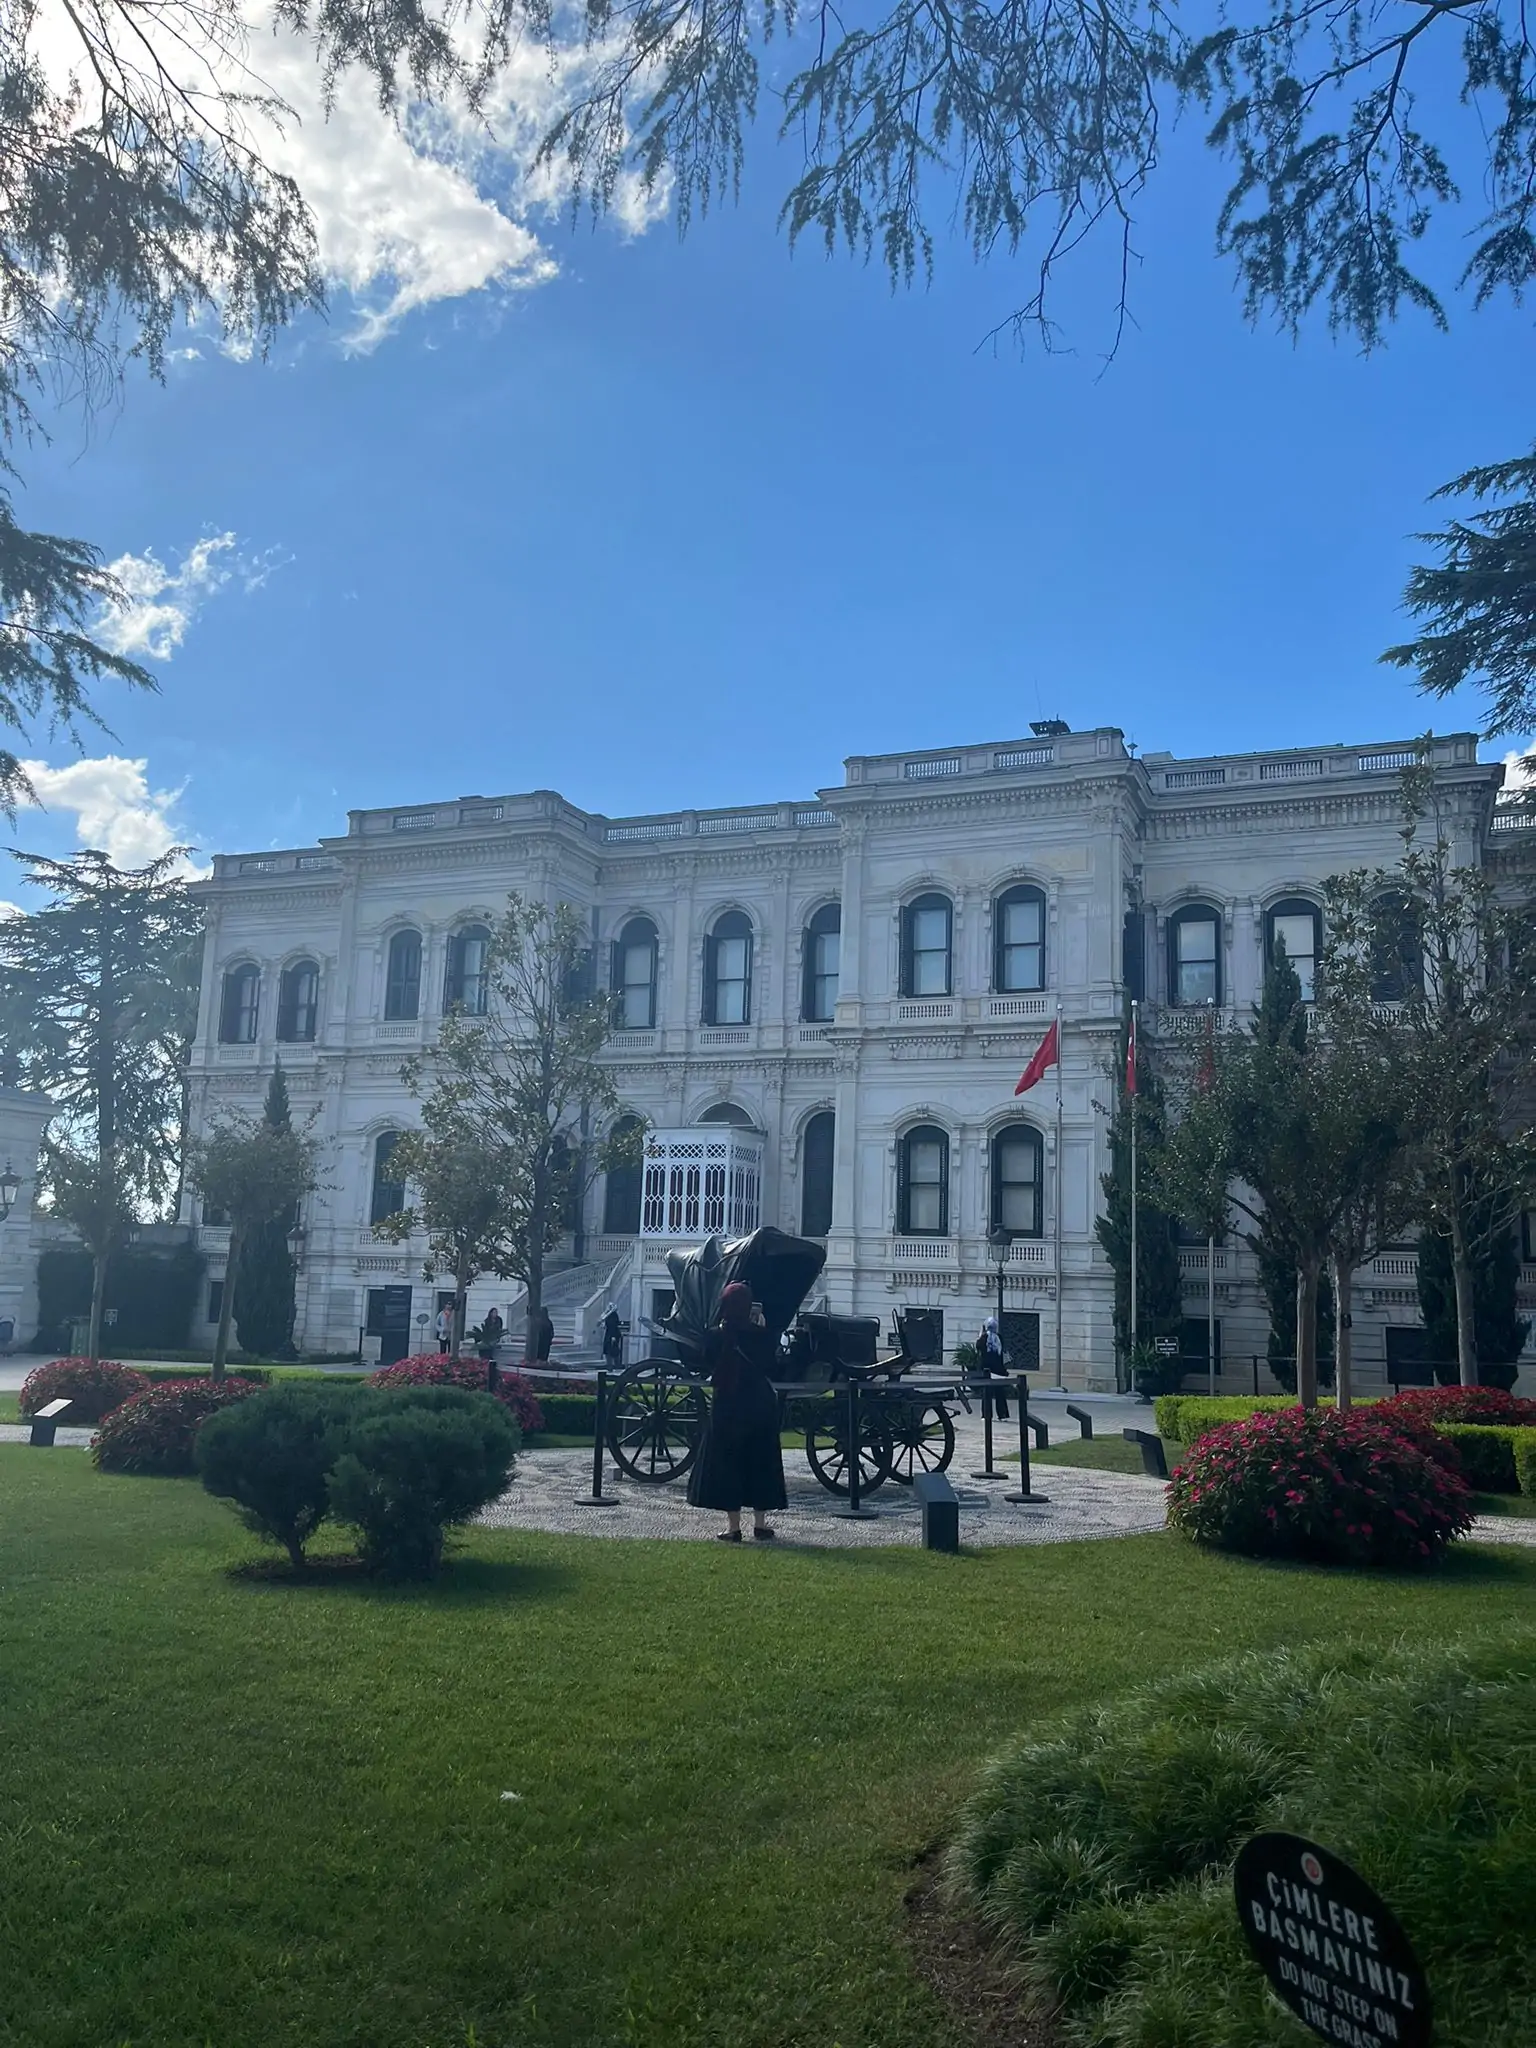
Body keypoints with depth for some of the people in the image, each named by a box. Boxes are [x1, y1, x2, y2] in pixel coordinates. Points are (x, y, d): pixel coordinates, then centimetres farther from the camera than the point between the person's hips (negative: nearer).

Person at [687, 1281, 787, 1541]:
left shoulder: (716, 1336, -9)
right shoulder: (762, 1335, -5)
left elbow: (707, 1365, 3)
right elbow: (770, 1369, 4)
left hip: (726, 1405, -2)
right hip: (762, 1405, 2)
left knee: (727, 1462, 5)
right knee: (760, 1461, 12)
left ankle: (733, 1526, 4)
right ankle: (760, 1523, 16)